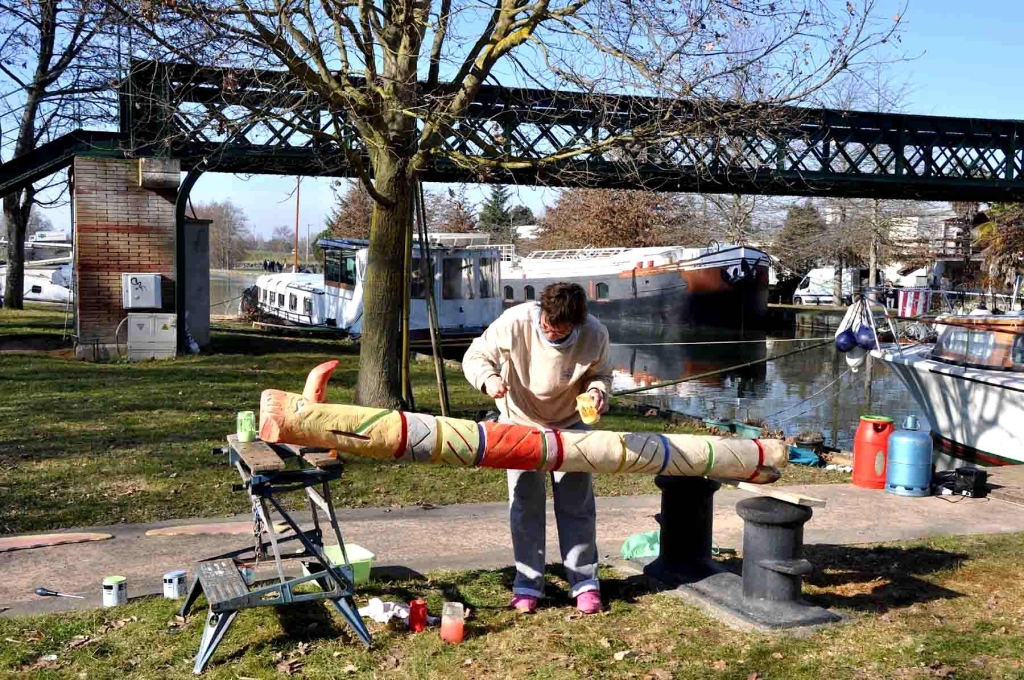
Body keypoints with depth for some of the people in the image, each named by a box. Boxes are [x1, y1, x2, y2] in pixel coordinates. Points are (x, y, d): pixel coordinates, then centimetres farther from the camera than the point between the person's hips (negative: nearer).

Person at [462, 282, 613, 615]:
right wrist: (489, 378, -38)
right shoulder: (515, 322, -29)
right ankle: (527, 584, 15)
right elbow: (474, 357, -16)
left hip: (569, 425, 1)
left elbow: (600, 374, -3)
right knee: (525, 506, 3)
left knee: (577, 506, 4)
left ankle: (585, 582, 16)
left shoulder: (595, 335, -23)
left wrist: (598, 391, -26)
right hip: (521, 423, -1)